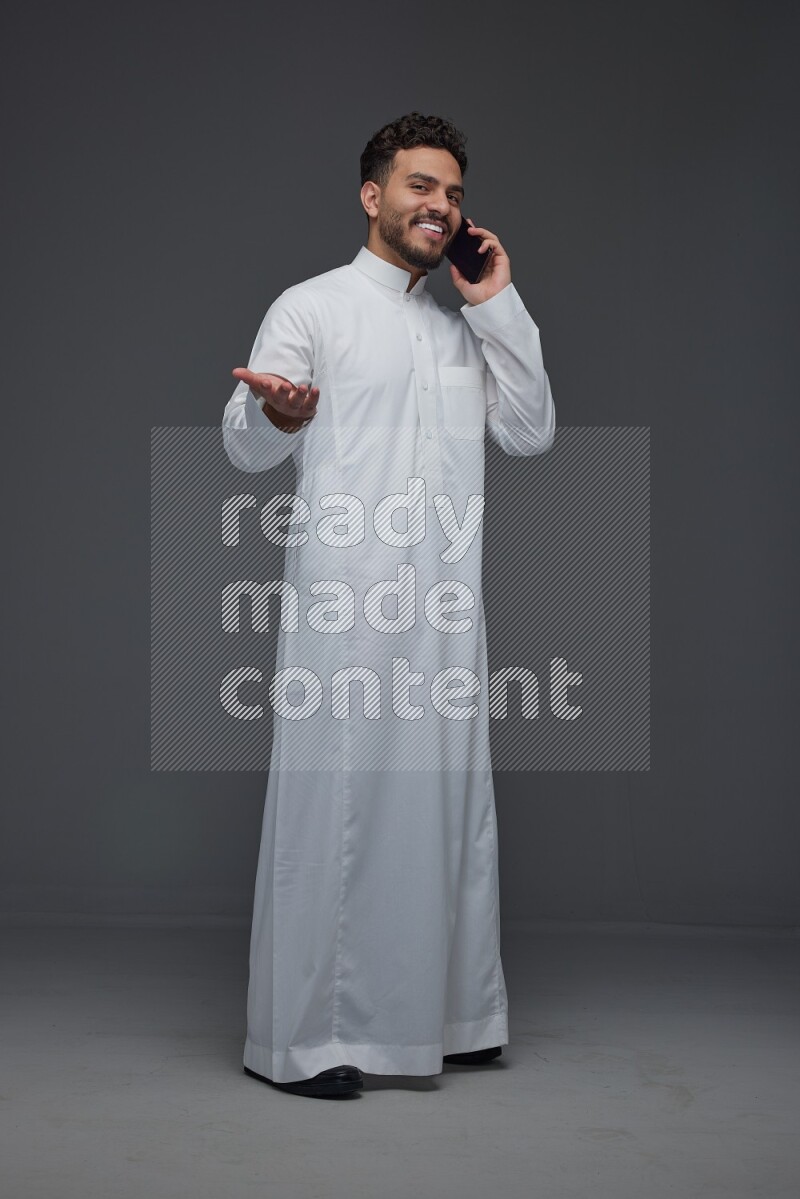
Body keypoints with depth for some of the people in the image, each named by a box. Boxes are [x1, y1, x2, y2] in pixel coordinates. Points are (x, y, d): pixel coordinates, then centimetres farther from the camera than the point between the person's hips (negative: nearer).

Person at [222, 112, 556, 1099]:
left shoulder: (465, 328, 21)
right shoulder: (312, 306, 2)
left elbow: (531, 433, 10)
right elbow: (245, 446, -6)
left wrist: (500, 307, 5)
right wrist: (275, 415, -30)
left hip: (445, 609, 6)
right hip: (344, 602, -6)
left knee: (446, 802, 10)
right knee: (330, 804, -6)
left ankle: (439, 1013, 22)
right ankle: (298, 1038, 3)